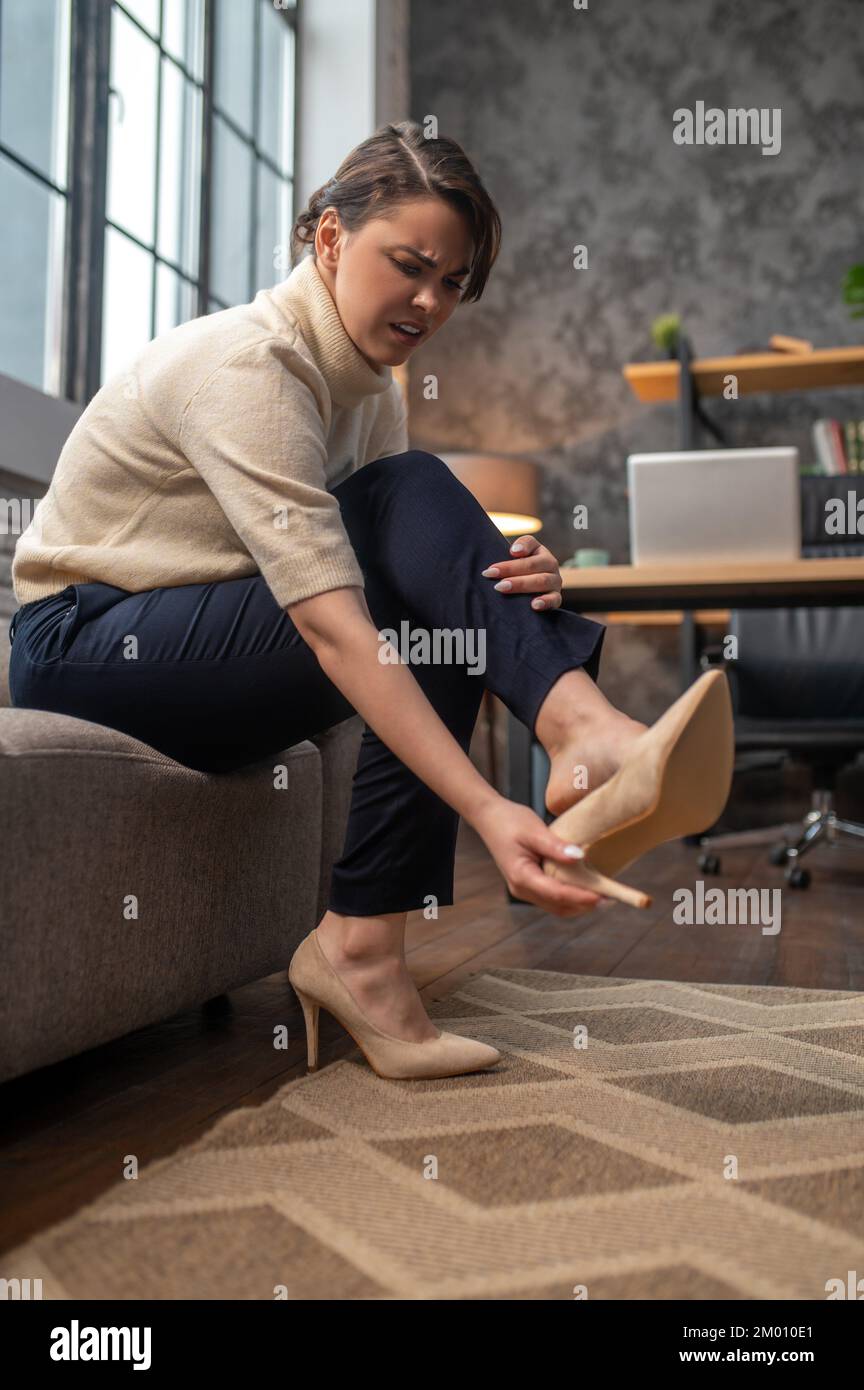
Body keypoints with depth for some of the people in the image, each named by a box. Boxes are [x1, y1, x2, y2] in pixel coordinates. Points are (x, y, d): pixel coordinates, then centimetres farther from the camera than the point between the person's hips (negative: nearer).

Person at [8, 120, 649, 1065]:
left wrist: (501, 583, -26)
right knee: (411, 501, -23)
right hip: (81, 649, -7)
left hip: (203, 662, 8)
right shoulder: (246, 365, -23)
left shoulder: (369, 386, 4)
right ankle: (579, 728, -31)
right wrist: (488, 813, -41)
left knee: (441, 626, -17)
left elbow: (409, 583, -3)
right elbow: (333, 629, -34)